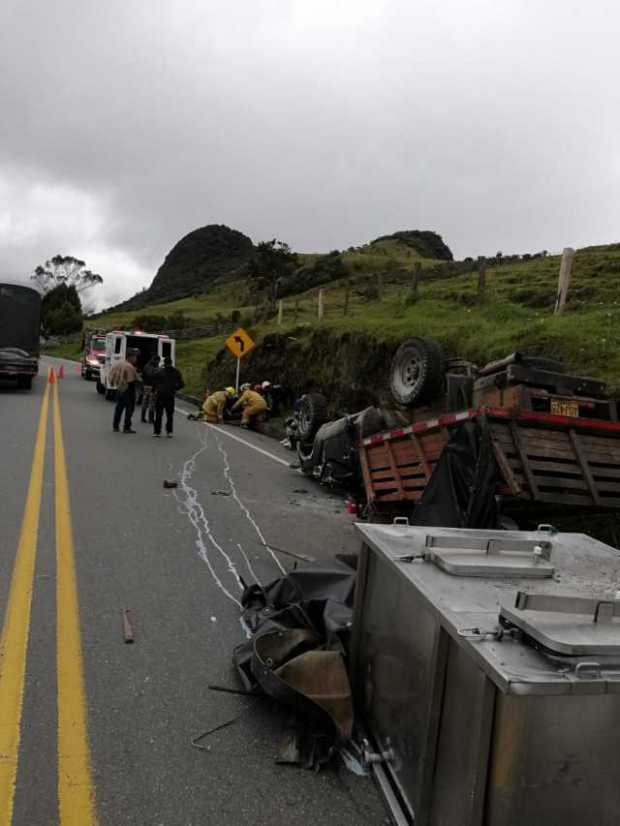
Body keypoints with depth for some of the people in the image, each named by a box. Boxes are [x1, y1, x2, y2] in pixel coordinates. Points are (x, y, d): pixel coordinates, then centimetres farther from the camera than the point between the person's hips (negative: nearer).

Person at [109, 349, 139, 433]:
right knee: (129, 409, 1)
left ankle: (115, 426, 22)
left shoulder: (118, 364, 6)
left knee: (119, 408, 16)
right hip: (127, 390, -8)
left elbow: (112, 375, 14)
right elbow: (131, 381, -22)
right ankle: (126, 428, 3)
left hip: (119, 389, 8)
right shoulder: (130, 367, -21)